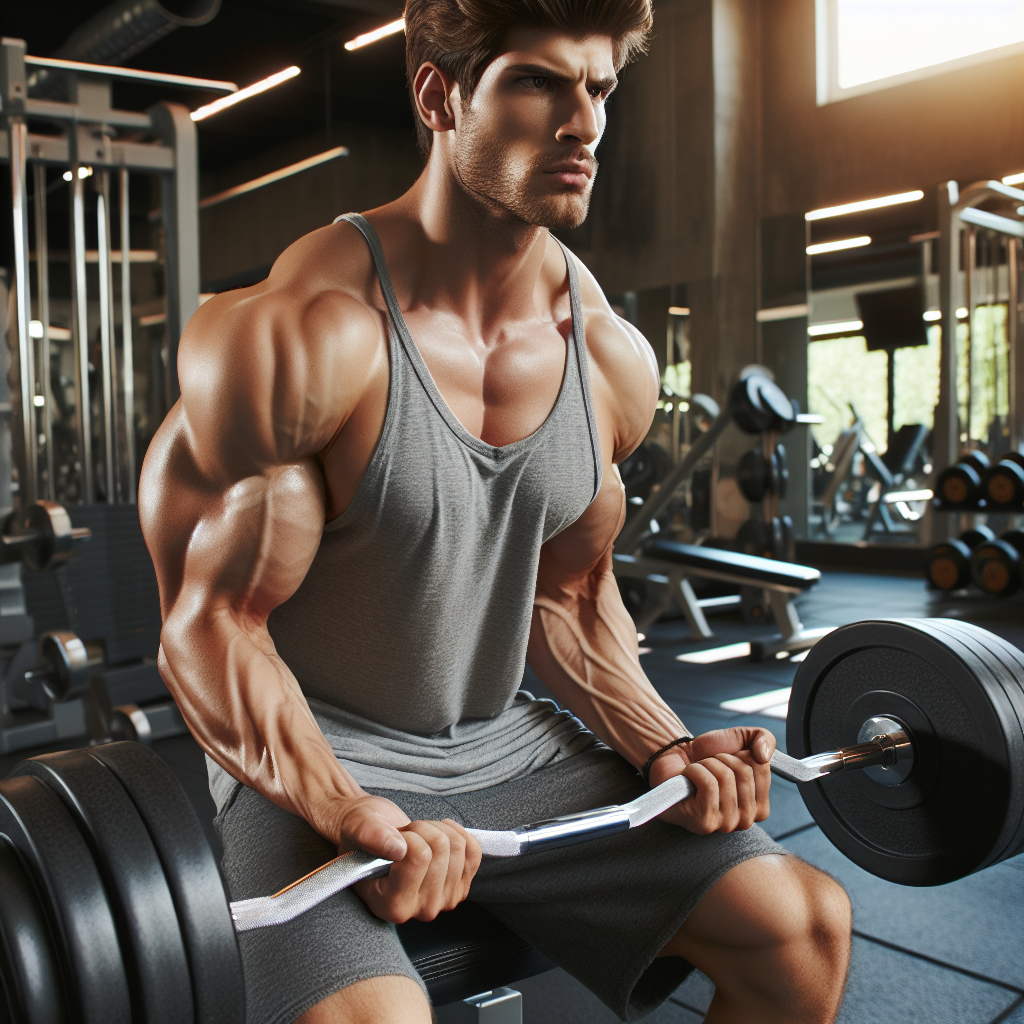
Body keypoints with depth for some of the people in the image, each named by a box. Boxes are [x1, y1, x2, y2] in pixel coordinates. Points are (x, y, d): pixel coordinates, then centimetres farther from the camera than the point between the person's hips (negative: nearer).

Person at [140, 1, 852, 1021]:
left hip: (506, 743, 6)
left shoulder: (613, 358, -2)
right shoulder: (299, 335, -21)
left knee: (806, 927, 2)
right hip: (305, 762, -5)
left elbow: (568, 595, 8)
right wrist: (358, 820, -29)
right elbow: (208, 622, -17)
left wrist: (663, 750, -6)